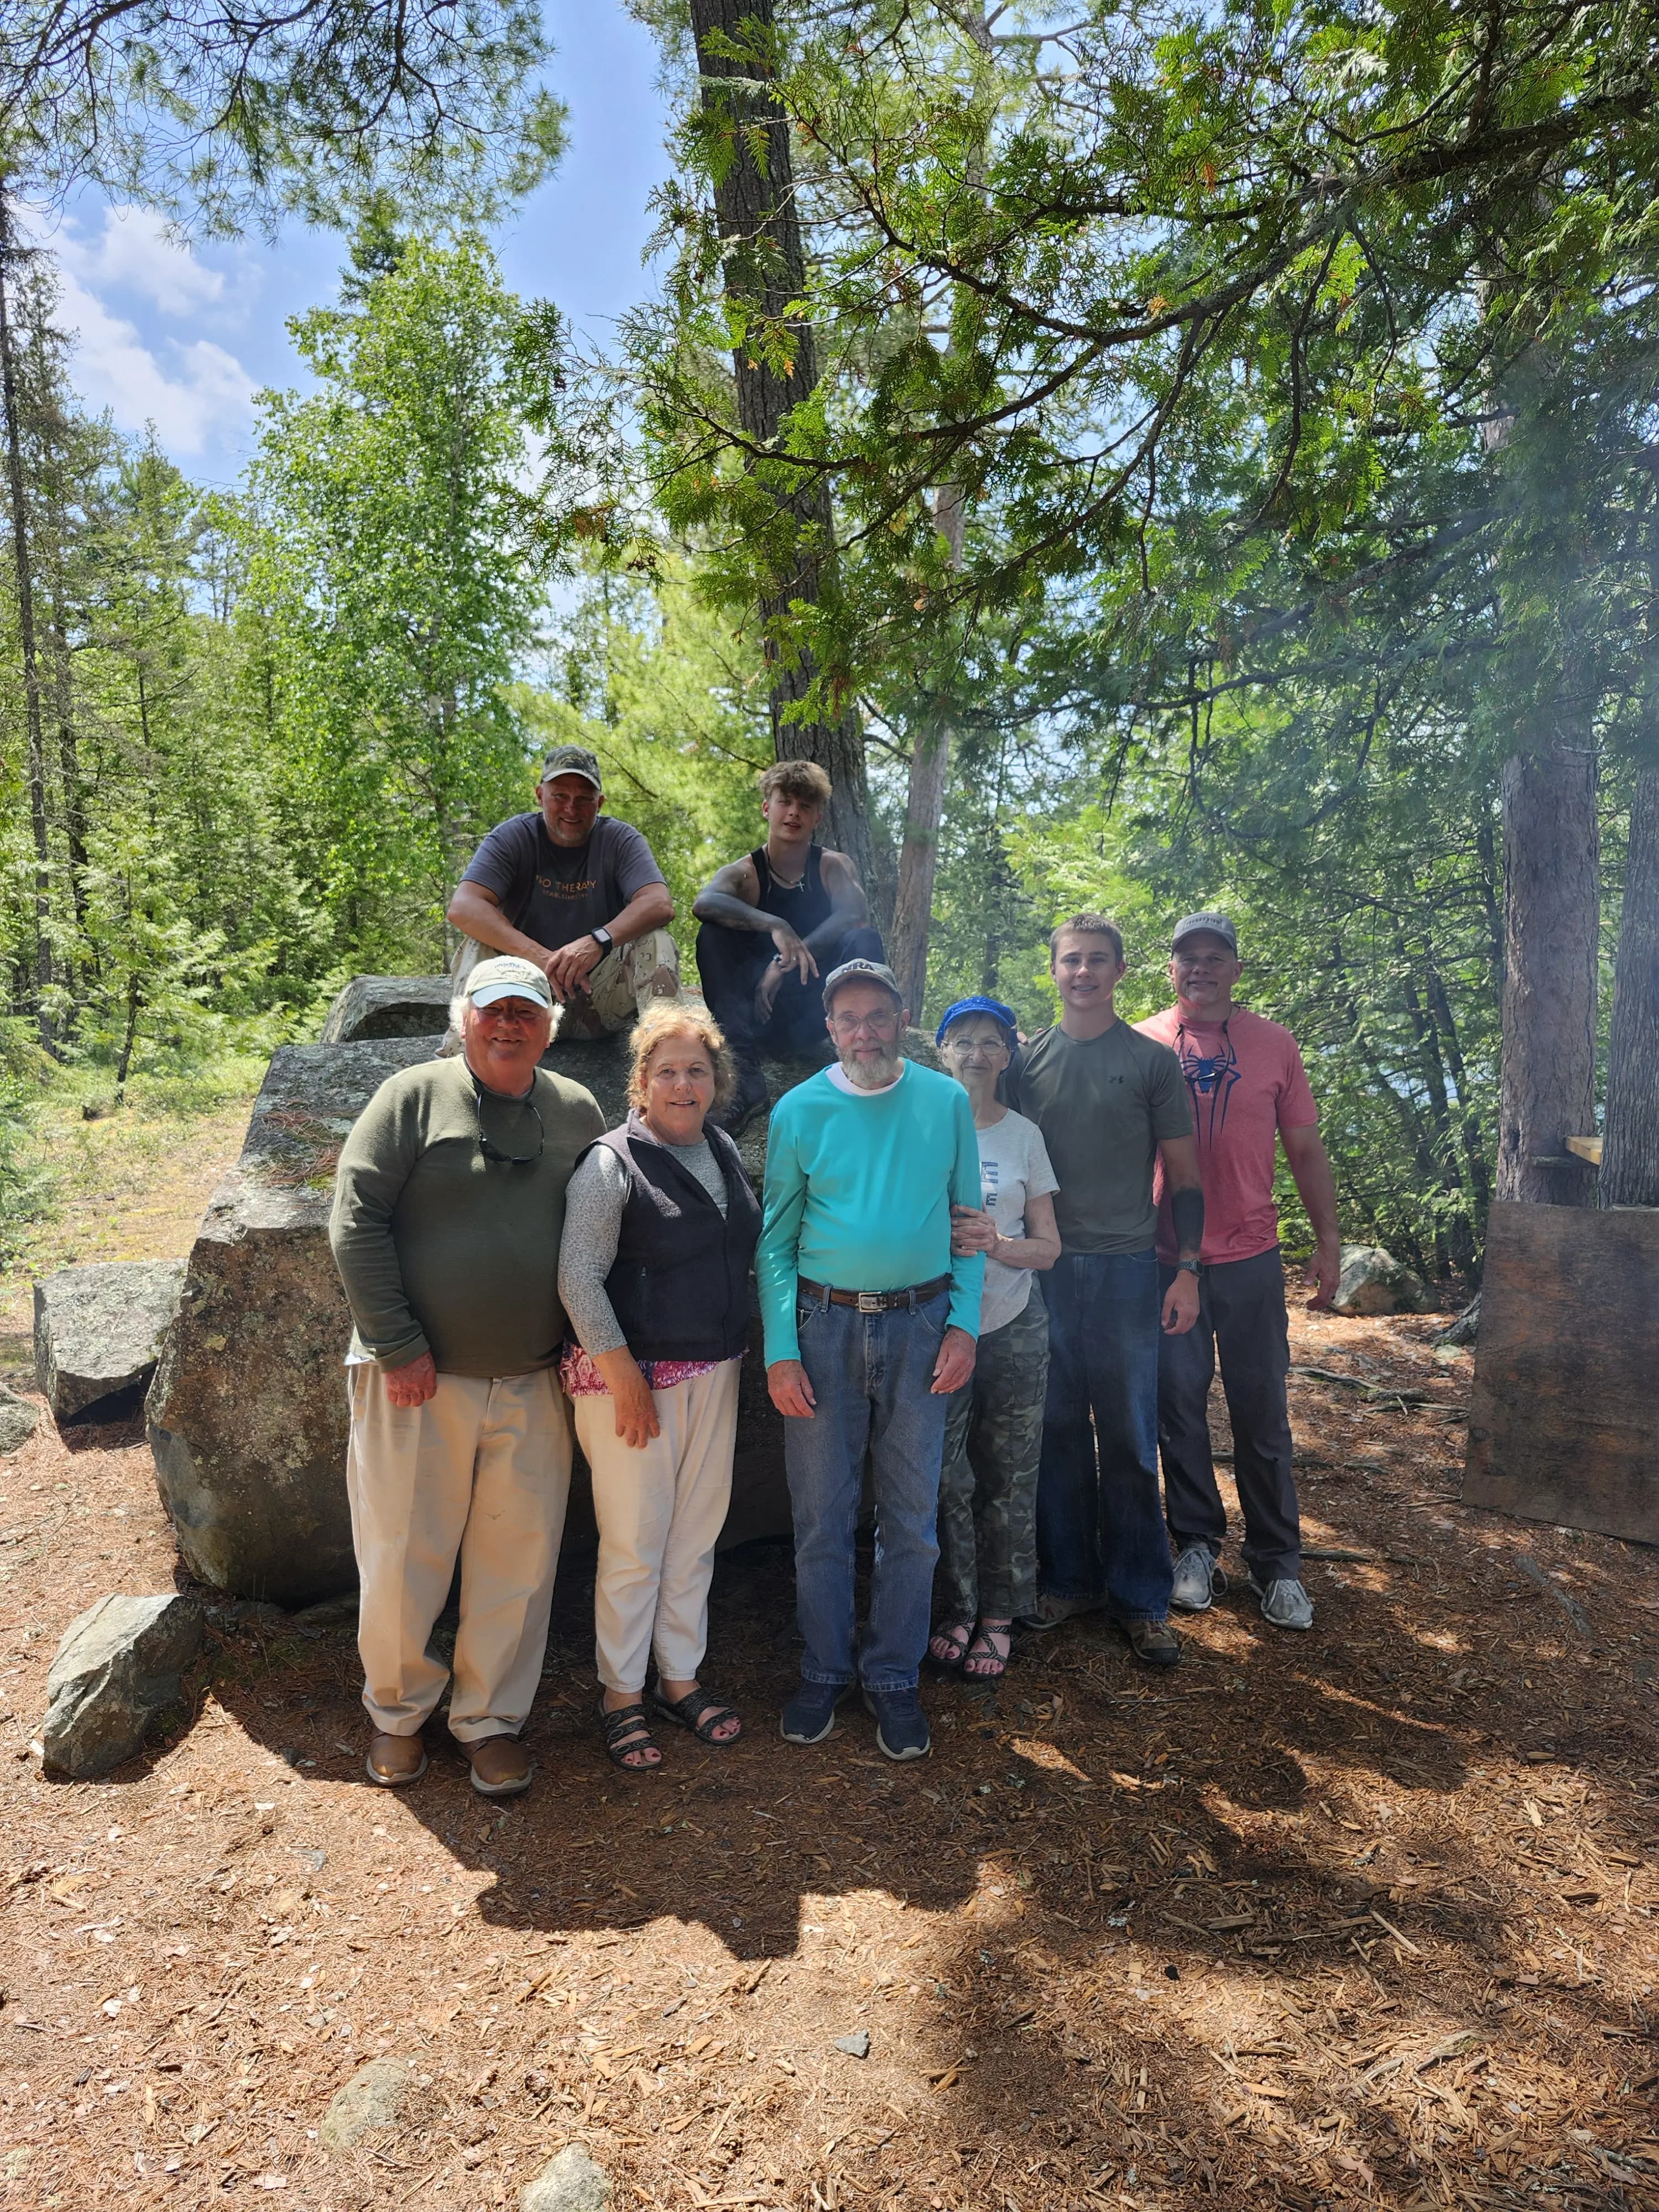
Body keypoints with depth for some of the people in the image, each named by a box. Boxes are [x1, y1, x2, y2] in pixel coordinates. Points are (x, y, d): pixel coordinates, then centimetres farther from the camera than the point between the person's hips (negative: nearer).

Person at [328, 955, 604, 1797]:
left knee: (518, 1561, 10)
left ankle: (492, 1717, 30)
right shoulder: (415, 1097, -3)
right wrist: (398, 1346, -11)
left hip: (533, 1386, 3)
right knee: (401, 1555, 9)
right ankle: (398, 1710, 34)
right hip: (418, 1379, -2)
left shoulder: (577, 1112, 7)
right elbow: (356, 1221, -7)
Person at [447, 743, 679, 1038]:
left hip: (602, 999, 0)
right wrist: (537, 956, -33)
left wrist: (599, 941, -38)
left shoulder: (620, 839, -2)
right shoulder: (513, 837, -3)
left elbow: (660, 904, -20)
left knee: (656, 941, -22)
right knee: (478, 944, -23)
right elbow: (462, 906, -19)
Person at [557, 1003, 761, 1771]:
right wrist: (625, 1375, -17)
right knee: (634, 1545, 3)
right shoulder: (612, 1162, -12)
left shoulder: (724, 1151, 8)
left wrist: (734, 1353, 15)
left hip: (713, 1374, 6)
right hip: (633, 1375, -6)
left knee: (697, 1535, 15)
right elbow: (578, 1277, -16)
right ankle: (622, 1694, 22)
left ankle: (681, 1677, 32)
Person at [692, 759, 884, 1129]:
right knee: (712, 936, -21)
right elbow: (704, 903, -24)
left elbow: (853, 915, -17)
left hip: (816, 1011, 0)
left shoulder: (833, 867, 5)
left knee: (864, 940, -23)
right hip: (760, 1012, 0)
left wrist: (787, 963, -30)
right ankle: (745, 1074, -31)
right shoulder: (745, 873, 0)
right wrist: (775, 927, -40)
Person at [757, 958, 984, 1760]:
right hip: (825, 1325, 0)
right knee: (822, 1515, 9)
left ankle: (894, 1677, 27)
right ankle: (825, 1670, 28)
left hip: (919, 1325, 1)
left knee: (911, 1516, 9)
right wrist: (780, 1349, -6)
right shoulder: (800, 1110, -1)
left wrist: (964, 1322, -5)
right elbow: (776, 1238, 0)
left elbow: (968, 1220, 5)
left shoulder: (947, 1102, 2)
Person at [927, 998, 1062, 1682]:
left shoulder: (1024, 1135, 5)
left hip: (1014, 1328, 2)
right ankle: (954, 1609, 22)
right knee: (945, 1478, 2)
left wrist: (997, 1244, -14)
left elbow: (1048, 1247, 6)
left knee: (1008, 1479, 7)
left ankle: (997, 1615, 24)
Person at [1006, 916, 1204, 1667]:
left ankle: (1139, 1596, 16)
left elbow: (1183, 1176, 4)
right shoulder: (1027, 1061, 9)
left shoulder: (1152, 1061, 4)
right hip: (1043, 1268, 2)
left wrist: (1187, 1271, -3)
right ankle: (1068, 1578, 23)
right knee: (1058, 1430, 8)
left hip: (1126, 1267, -2)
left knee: (1129, 1438, 3)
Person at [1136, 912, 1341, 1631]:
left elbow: (1306, 1150, 7)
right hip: (1165, 1259, 0)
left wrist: (1328, 1242, 3)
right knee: (1179, 1405, 8)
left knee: (1262, 1412, 6)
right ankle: (1196, 1546, 24)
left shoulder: (1274, 1045, 3)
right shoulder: (1143, 1045, 0)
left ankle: (1276, 1562, 19)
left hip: (1250, 1257, 1)